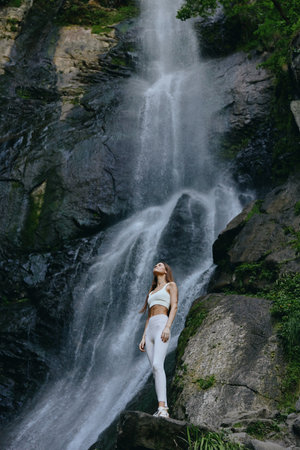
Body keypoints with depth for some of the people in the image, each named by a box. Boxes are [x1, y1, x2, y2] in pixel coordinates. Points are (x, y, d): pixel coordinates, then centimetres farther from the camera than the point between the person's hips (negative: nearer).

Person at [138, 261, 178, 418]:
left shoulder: (171, 285, 12)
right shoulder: (151, 292, 30)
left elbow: (174, 306, -3)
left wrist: (167, 326, -18)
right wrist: (143, 337, 14)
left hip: (162, 325, -7)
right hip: (150, 330, 7)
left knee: (157, 365, -25)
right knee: (155, 369, -3)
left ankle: (162, 409, -34)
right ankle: (163, 408, -6)